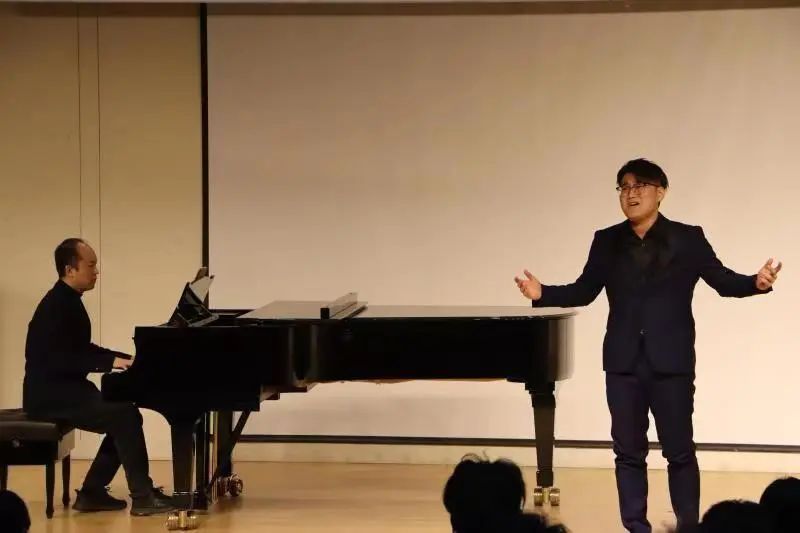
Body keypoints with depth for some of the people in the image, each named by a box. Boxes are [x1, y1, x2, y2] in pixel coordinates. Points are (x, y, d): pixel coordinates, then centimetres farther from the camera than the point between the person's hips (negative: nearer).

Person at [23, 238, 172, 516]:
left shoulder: (68, 302, 13)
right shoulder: (56, 305, -18)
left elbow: (80, 350, 22)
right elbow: (60, 359, -26)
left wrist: (125, 359, 11)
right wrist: (110, 361, -25)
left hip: (65, 389, 10)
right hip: (51, 394, -10)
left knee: (123, 415, 3)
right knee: (125, 415, -20)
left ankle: (92, 492, 5)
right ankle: (142, 496, -16)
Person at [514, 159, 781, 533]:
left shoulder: (687, 239, -1)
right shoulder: (607, 242, 6)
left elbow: (722, 280, -4)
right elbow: (584, 291, 7)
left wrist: (757, 283, -23)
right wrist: (543, 294, -8)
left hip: (671, 362, -3)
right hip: (624, 363, 3)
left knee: (679, 451, 1)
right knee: (628, 451, 6)